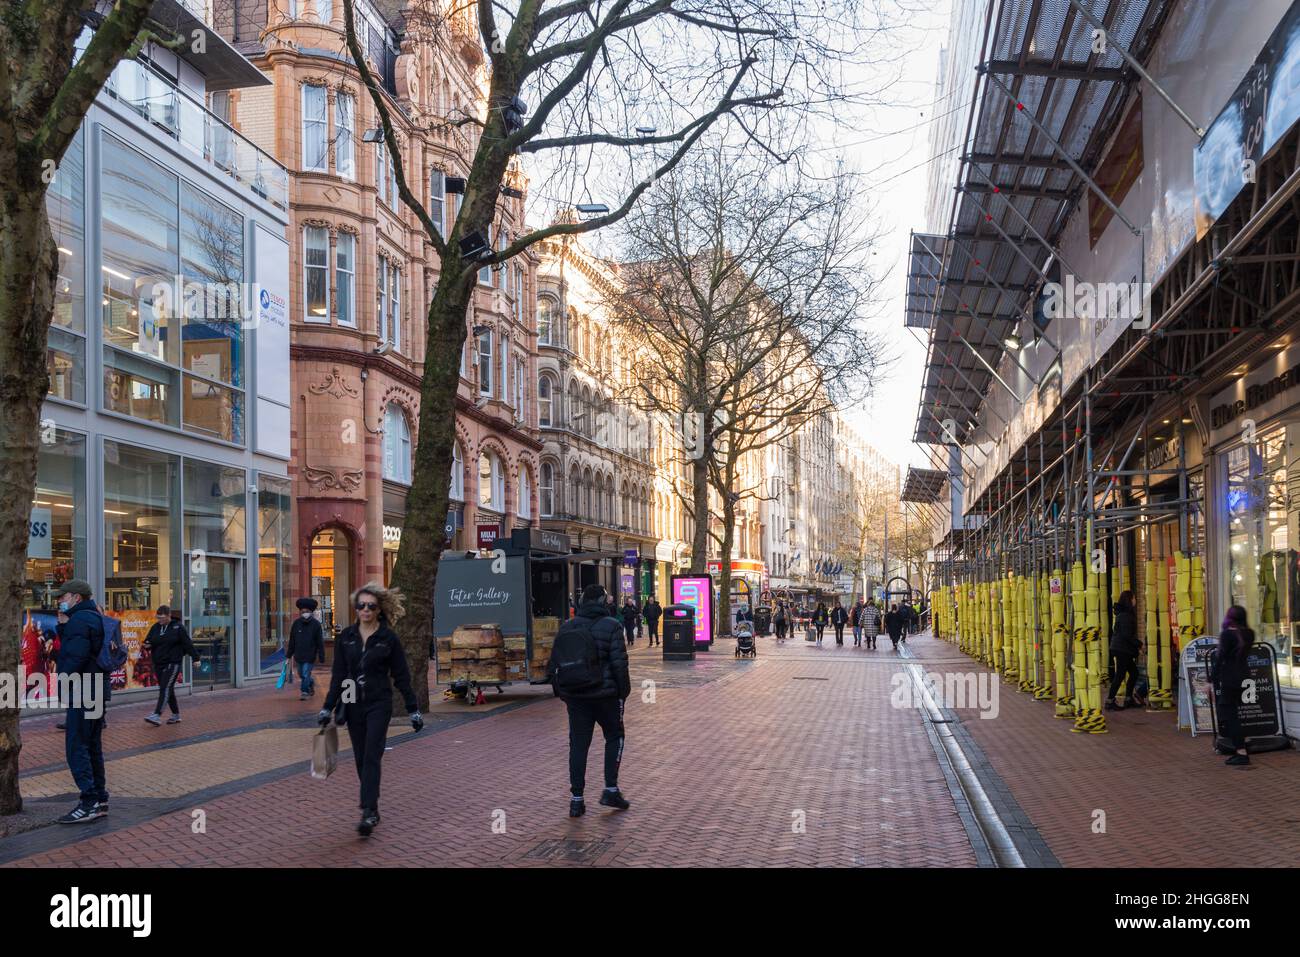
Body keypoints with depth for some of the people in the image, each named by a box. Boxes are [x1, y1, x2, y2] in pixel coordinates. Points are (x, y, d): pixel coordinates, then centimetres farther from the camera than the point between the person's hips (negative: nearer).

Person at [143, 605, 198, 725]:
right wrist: (147, 645, -9)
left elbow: (188, 644, -6)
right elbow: (148, 640, 15)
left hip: (173, 663, -6)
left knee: (165, 688, -14)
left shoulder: (178, 627, -5)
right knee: (168, 690, 11)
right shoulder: (155, 627, 10)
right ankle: (176, 715, 21)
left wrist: (196, 658, -7)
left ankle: (157, 715, -21)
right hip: (158, 663, 6)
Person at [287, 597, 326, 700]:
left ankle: (304, 692, 7)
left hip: (310, 656, -5)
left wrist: (321, 657, -8)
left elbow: (320, 642, -7)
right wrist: (289, 654, 10)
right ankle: (311, 683, 41)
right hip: (299, 655, 5)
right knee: (301, 674, 16)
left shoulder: (316, 624, -8)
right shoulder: (296, 624, 2)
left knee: (305, 674, -7)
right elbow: (292, 641, 10)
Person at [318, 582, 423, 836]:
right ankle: (372, 808, 22)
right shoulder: (346, 636, 4)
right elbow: (338, 674, 7)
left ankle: (368, 813, -14)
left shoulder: (388, 638, -5)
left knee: (372, 757, -11)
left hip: (379, 704, -4)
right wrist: (328, 708, 3)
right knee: (361, 758, 9)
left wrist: (413, 710, -2)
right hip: (353, 705, 4)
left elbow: (401, 676, -1)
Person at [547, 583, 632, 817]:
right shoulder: (610, 626, -8)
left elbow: (553, 664, 9)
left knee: (578, 744, 9)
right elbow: (619, 663, -13)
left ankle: (576, 799, 9)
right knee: (614, 736, 15)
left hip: (574, 696, 4)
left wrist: (560, 691, 17)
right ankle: (611, 790, 9)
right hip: (605, 693, -4)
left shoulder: (566, 628, 7)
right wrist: (624, 691, -4)